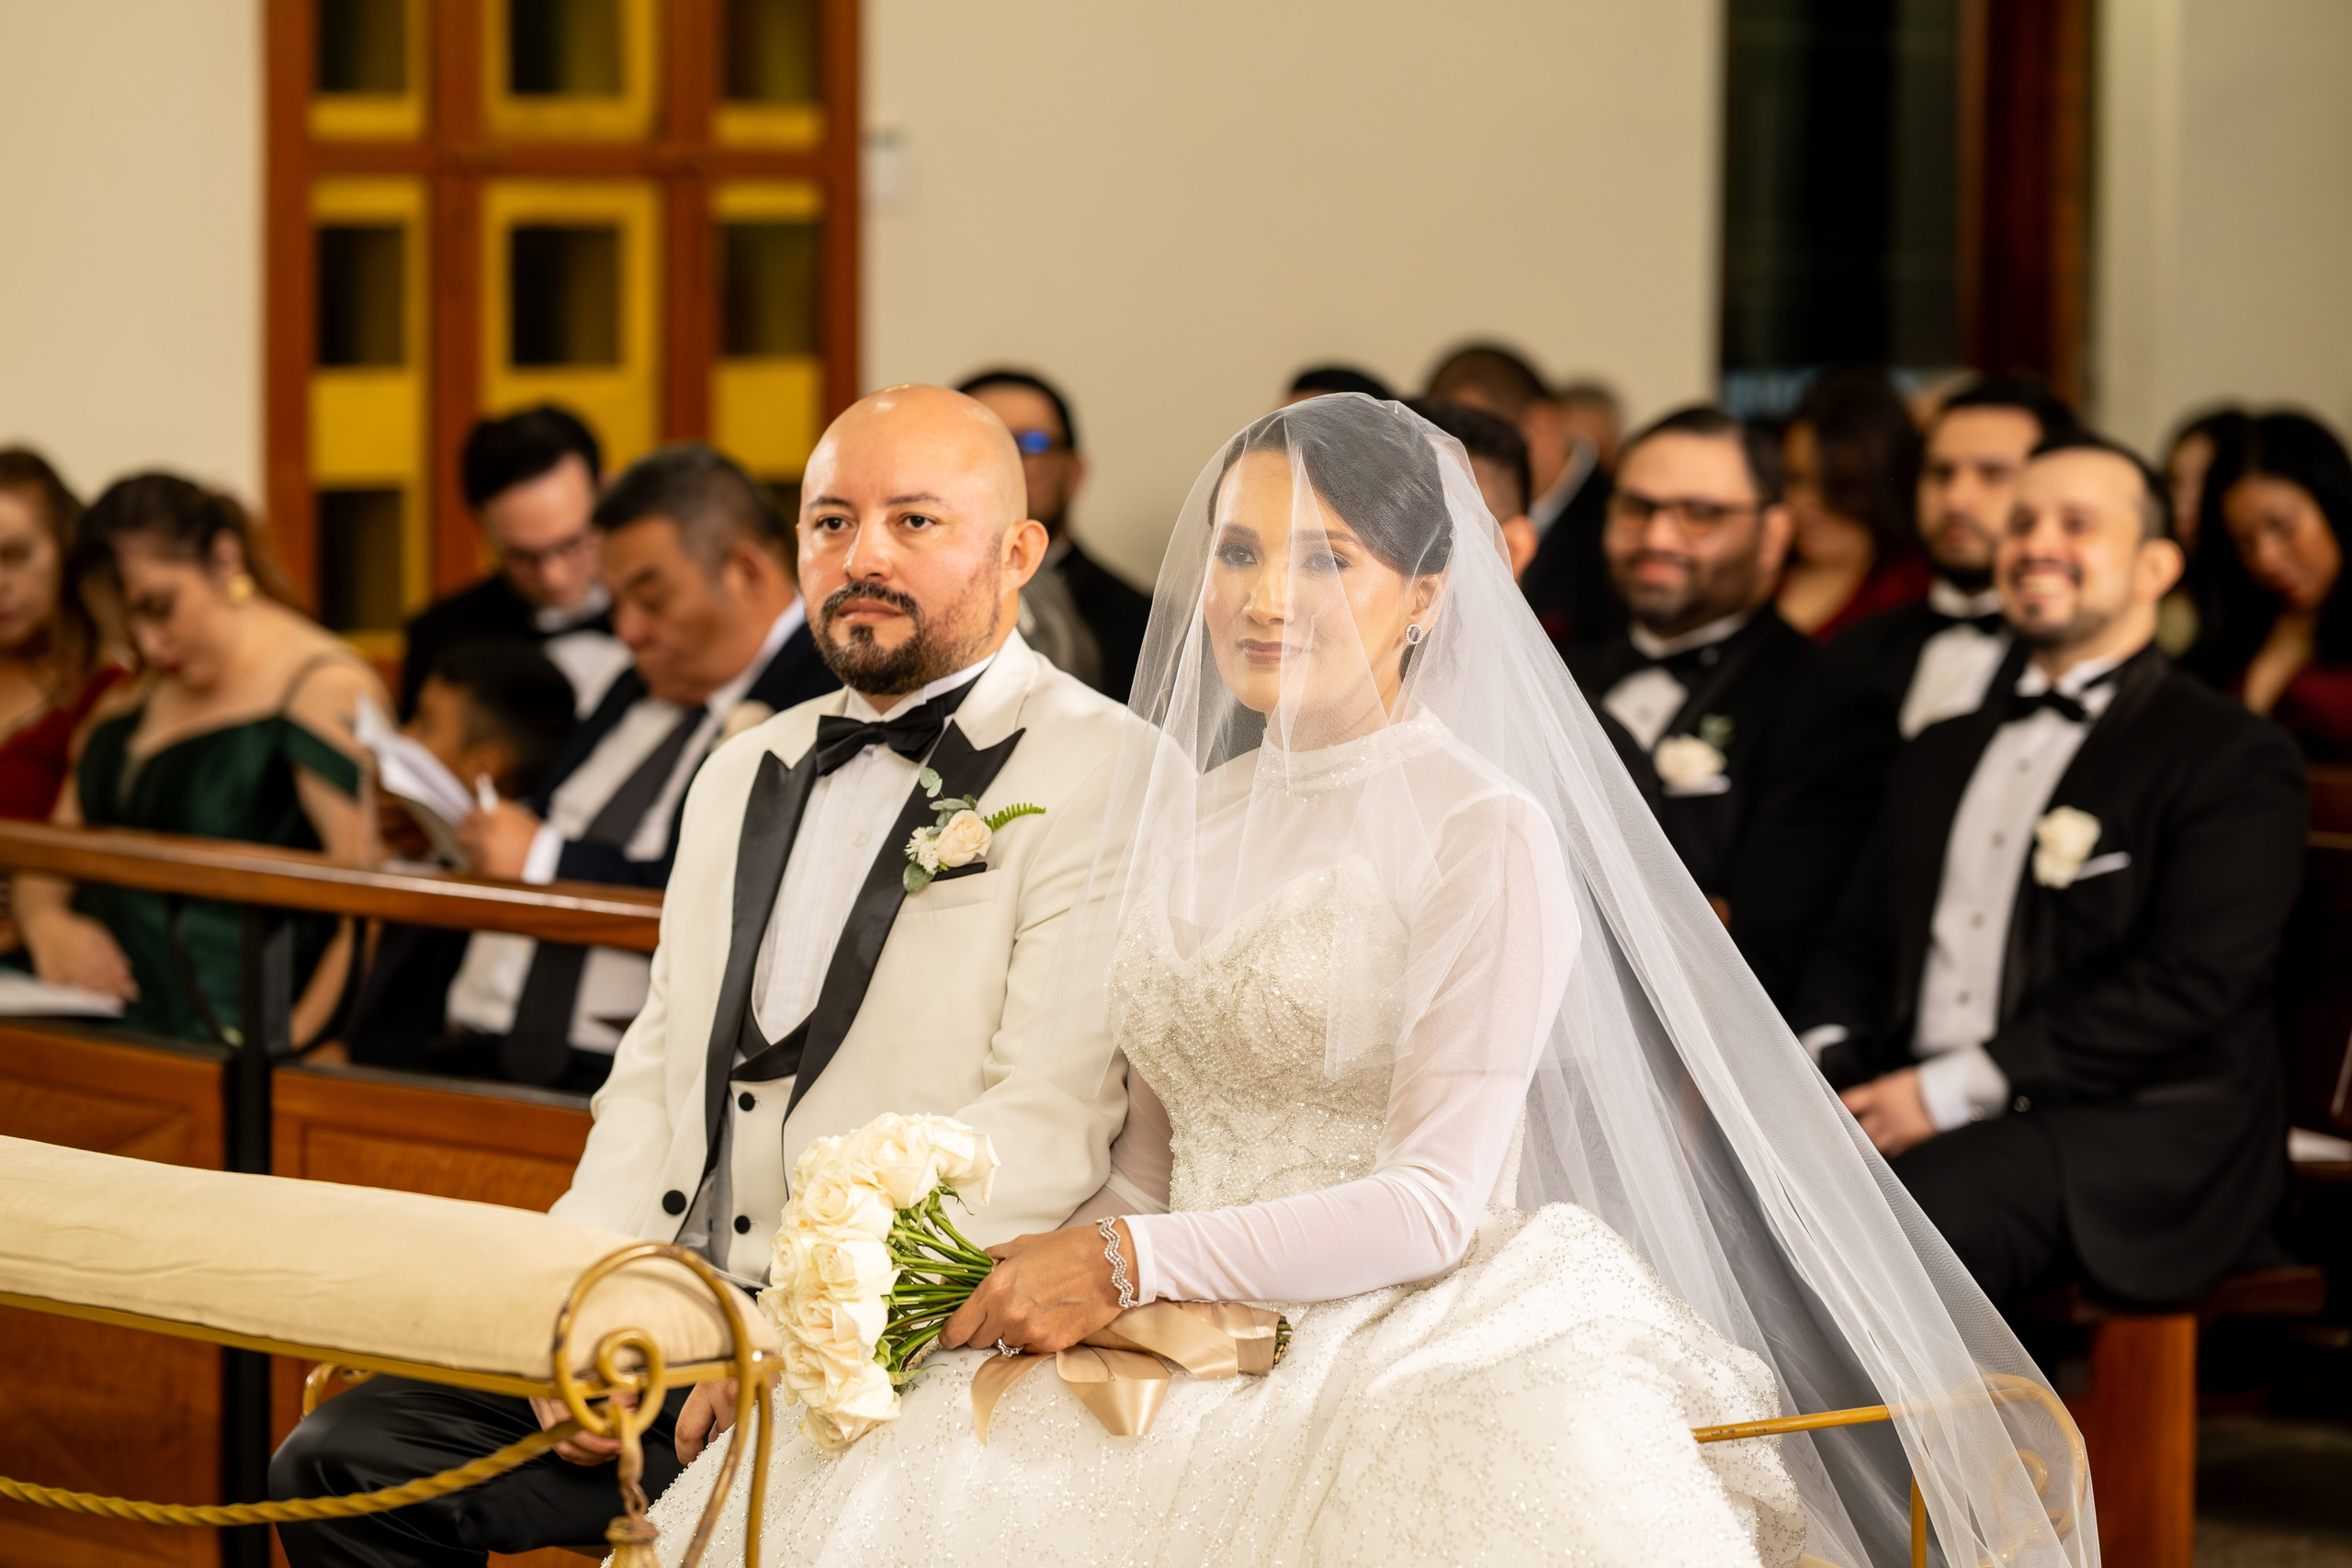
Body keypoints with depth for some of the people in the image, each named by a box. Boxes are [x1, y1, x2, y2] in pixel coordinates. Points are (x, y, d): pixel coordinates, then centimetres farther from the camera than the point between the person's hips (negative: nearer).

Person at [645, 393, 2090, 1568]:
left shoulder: (1486, 839, -5)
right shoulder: (1183, 814, 17)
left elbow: (1433, 1203, -10)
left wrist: (1130, 1263, -15)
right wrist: (1058, 1274, -1)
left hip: (1422, 1347, -5)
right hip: (1200, 1360, 5)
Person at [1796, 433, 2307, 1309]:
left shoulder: (2234, 760, 1)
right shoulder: (1946, 755, 27)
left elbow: (2187, 983, -10)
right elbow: (1858, 948, 26)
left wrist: (1955, 1089, -15)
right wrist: (1825, 1072, 1)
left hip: (2136, 1145, -6)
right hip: (1912, 1122, 6)